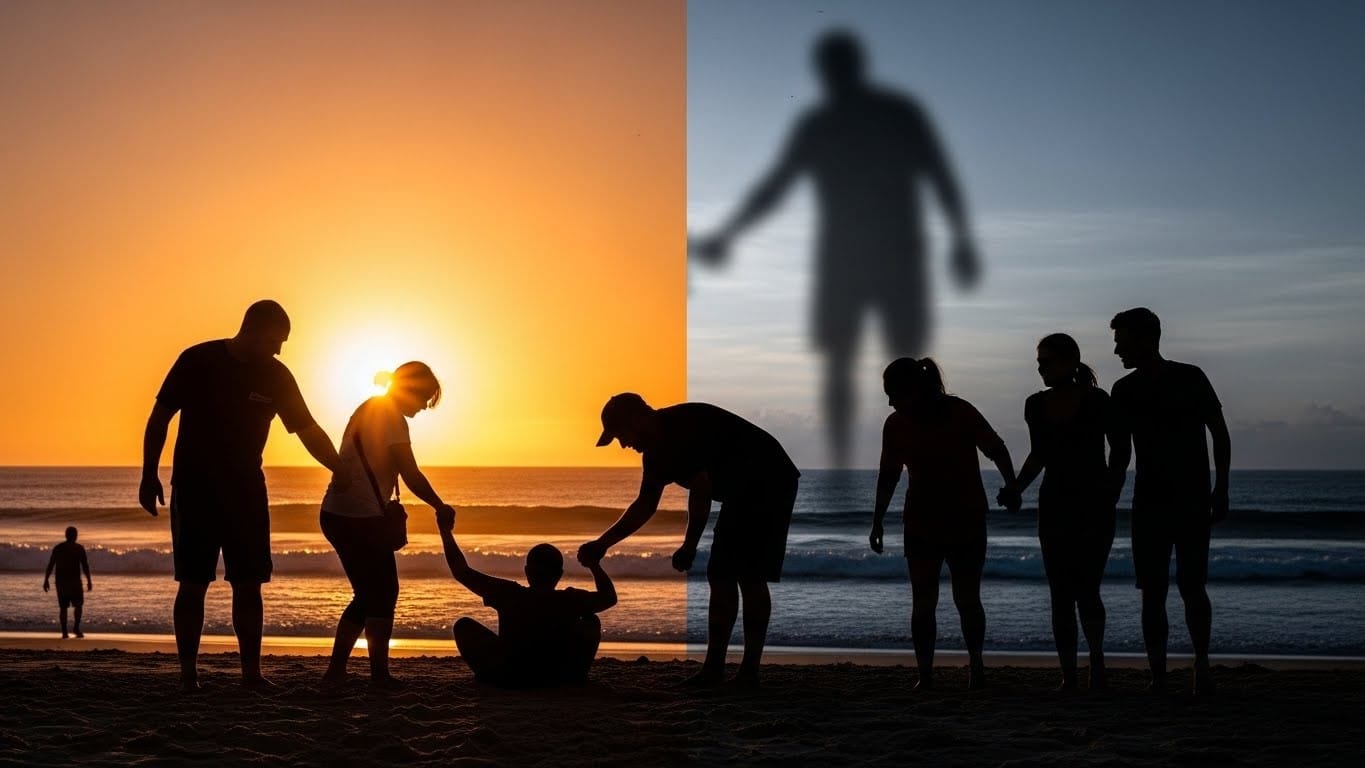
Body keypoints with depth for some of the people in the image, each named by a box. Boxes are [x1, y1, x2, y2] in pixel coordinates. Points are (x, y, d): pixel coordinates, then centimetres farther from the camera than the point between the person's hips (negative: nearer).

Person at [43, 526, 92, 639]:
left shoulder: (57, 548, 5)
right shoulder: (79, 548, -2)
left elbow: (50, 565, 2)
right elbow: (85, 566, -5)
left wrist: (46, 580, 4)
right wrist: (89, 581, -2)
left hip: (61, 581, 3)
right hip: (74, 581, -3)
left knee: (63, 607, 7)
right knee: (78, 605, 10)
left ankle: (64, 632, -1)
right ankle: (76, 627, -7)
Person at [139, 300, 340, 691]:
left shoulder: (276, 376, 1)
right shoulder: (197, 361, -8)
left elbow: (309, 431, 4)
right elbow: (160, 416, -1)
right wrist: (149, 475, -5)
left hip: (246, 492, 3)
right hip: (194, 490, -3)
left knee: (248, 585, 0)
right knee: (193, 584, -2)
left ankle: (251, 671, 5)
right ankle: (188, 672, 6)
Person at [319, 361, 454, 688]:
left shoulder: (367, 409, 17)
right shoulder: (391, 417, -11)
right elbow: (412, 476, -15)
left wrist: (385, 509, 19)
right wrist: (440, 507, -3)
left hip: (336, 514, 9)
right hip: (362, 518, -9)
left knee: (368, 595, 16)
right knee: (383, 594, 0)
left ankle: (335, 669, 14)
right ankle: (379, 673, 0)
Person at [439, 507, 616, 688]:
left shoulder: (509, 595, -13)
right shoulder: (570, 600, -11)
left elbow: (462, 573, -8)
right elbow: (610, 597, 7)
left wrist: (445, 531, -1)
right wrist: (594, 565, 16)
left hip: (507, 679, -1)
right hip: (561, 678, 1)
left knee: (463, 625, 16)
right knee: (591, 621, 21)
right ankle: (576, 674, 19)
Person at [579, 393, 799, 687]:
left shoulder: (683, 428, -24)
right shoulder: (656, 450, 6)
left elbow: (701, 490, -27)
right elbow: (645, 506, 15)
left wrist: (689, 547, -22)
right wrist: (602, 544, 12)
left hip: (769, 484, -10)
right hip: (741, 495, 10)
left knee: (750, 578, -13)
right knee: (721, 577, 5)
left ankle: (749, 671, -11)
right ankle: (714, 667, 6)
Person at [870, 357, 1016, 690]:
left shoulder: (961, 413, -14)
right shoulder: (896, 425, -2)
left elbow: (996, 450, -2)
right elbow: (888, 475, 10)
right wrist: (878, 522, 12)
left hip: (967, 522, -3)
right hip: (920, 524, 3)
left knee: (967, 599, 2)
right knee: (923, 603, -2)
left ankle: (976, 664, 23)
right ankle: (925, 673, 3)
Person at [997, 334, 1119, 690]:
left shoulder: (1097, 401, -8)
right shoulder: (1036, 405, 5)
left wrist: (1110, 493, -12)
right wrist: (1016, 487, 5)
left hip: (1094, 505, -4)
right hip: (1054, 507, 4)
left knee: (1086, 592, -6)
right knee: (1061, 596, 1)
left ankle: (1096, 658, 19)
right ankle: (1069, 676, 6)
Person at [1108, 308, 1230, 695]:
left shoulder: (1190, 379, -4)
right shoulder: (1124, 391, 6)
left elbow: (1220, 434, 1)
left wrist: (1220, 490, -4)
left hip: (1192, 502, -3)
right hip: (1148, 503, 3)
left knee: (1192, 587, -7)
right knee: (1152, 592, 0)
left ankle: (1202, 665, 9)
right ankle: (1158, 676, 3)